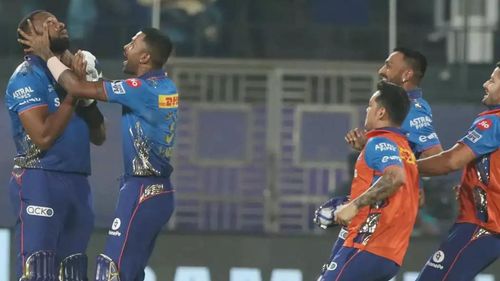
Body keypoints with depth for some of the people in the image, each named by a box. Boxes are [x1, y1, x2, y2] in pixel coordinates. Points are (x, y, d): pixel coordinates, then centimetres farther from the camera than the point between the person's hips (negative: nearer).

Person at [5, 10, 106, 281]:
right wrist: (72, 94, -12)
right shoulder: (28, 77, -8)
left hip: (76, 181, 8)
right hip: (41, 180, -8)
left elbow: (99, 136, 17)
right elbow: (43, 136, -20)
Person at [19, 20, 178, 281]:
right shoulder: (165, 87, 10)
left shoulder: (143, 89, -17)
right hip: (158, 190, 10)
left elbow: (78, 88, -16)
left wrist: (48, 54, -3)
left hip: (142, 191, -10)